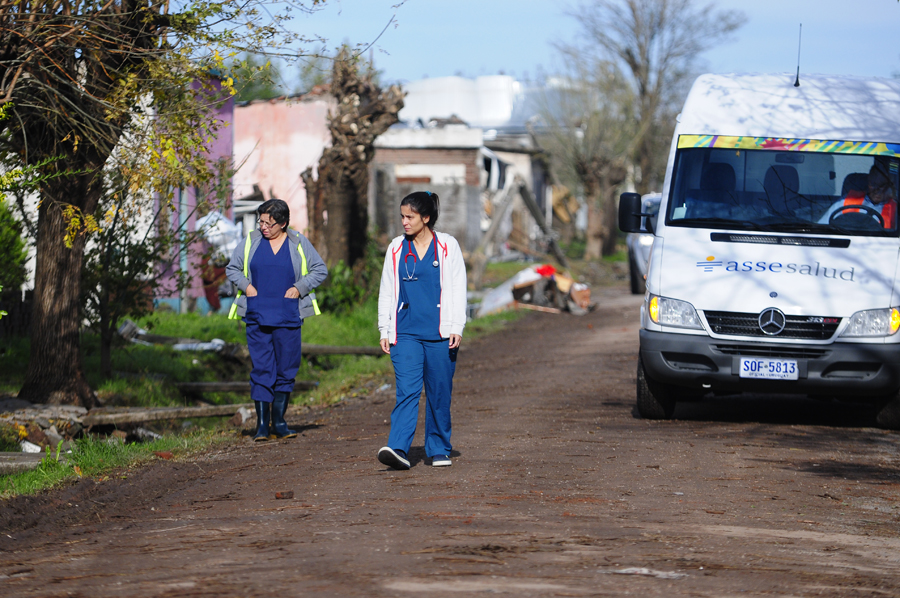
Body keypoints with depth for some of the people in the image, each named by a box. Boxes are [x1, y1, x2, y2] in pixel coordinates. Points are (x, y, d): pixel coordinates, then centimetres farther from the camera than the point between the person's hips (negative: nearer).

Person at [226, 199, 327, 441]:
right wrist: (246, 286, 0)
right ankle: (262, 423, -2)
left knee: (286, 370, 3)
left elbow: (320, 270, 11)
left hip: (288, 318, 0)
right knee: (261, 369, -4)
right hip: (257, 317, 0)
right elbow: (232, 269, 17)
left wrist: (299, 287, -2)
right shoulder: (250, 242, 6)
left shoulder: (299, 243, 3)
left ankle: (279, 421, 13)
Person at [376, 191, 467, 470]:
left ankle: (439, 450, 19)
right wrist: (384, 331, 9)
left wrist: (457, 328, -4)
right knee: (407, 391, -13)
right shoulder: (396, 250, 9)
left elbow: (458, 290, 3)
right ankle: (398, 449, -23)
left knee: (439, 394, 5)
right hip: (406, 334, 1)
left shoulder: (447, 247, 3)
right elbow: (386, 292, 14)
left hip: (440, 333, -1)